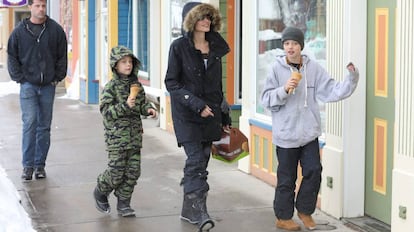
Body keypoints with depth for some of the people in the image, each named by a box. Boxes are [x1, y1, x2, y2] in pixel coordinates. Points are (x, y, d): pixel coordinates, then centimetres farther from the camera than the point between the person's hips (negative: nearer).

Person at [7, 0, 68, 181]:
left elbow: (62, 56, 8)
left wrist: (57, 78, 2)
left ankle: (40, 165, 15)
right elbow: (12, 57, 7)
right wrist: (19, 78, -1)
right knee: (29, 122, -10)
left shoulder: (56, 30, 2)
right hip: (28, 85, -2)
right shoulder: (19, 31, 1)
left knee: (44, 126, 7)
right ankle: (28, 165, -5)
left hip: (48, 86, 2)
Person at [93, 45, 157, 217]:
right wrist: (125, 106, -24)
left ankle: (123, 203, 15)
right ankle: (100, 192, 25)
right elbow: (106, 111, -14)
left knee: (133, 171, 4)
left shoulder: (136, 85, 8)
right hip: (116, 137, -6)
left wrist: (148, 109, -1)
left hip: (135, 136, 6)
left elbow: (142, 104, 20)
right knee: (116, 171, -2)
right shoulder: (111, 87, -9)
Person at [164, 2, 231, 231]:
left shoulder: (215, 47, 10)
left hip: (210, 112, 5)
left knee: (202, 161, 6)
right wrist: (196, 104, -16)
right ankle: (199, 211, -17)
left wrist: (224, 115, 16)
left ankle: (189, 210, 16)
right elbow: (171, 82, -7)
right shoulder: (179, 47, -5)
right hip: (187, 113, -5)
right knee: (196, 160, -14)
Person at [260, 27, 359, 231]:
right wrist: (284, 89, -21)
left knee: (313, 171, 1)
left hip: (309, 132, 3)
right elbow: (266, 100, -6)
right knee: (286, 178, 6)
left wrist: (351, 79, -14)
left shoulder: (313, 68, 0)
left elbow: (332, 91, -3)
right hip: (286, 133, -2)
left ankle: (305, 210, 23)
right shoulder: (277, 69, -6)